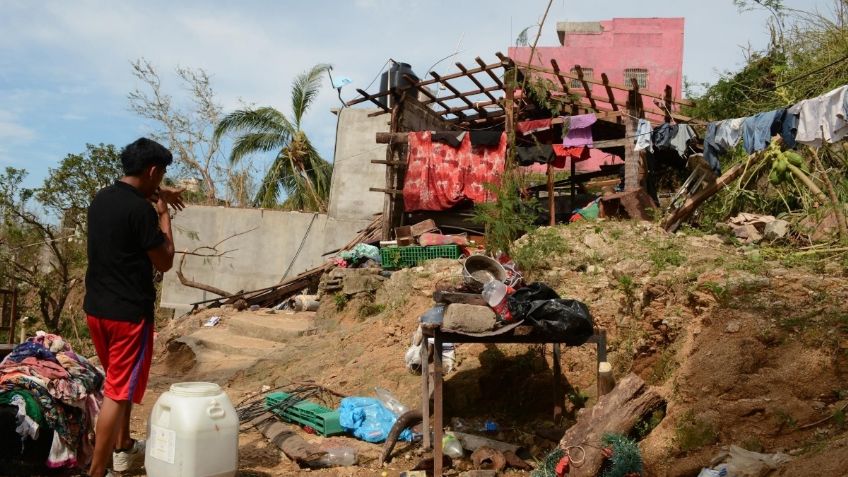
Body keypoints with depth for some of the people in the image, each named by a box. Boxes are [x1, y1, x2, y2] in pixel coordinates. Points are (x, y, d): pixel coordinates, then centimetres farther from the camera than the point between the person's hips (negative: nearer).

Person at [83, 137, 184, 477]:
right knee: (118, 392, 0)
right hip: (128, 312, -9)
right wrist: (163, 214, -4)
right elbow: (164, 262, -11)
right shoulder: (141, 210, -19)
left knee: (118, 381, 24)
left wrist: (155, 196, 27)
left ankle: (123, 448, 39)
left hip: (96, 307, 9)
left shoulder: (101, 198, 6)